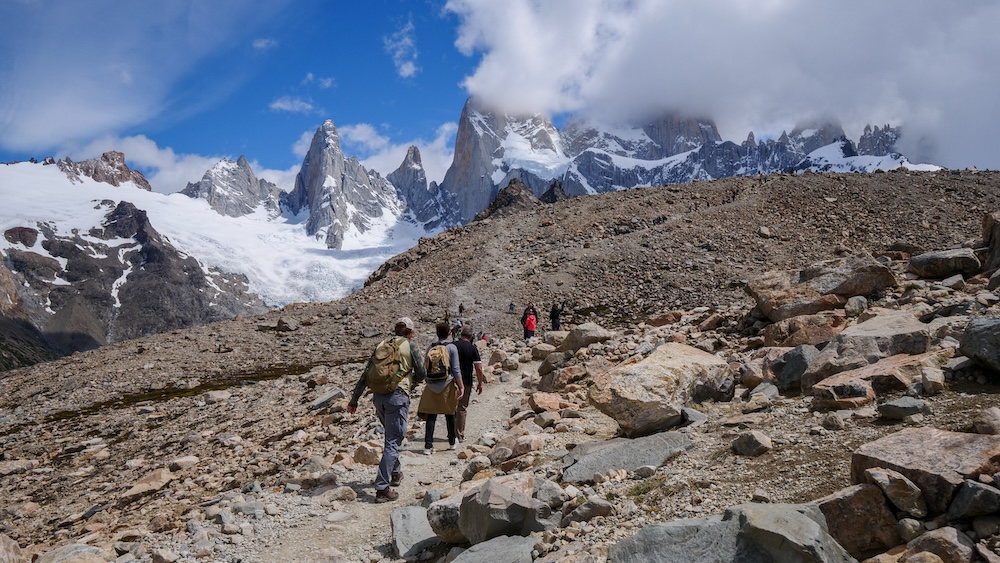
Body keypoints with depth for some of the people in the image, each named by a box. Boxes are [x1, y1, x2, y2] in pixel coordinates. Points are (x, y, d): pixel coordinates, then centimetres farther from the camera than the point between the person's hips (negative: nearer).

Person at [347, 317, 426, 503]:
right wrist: (412, 382, 27)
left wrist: (354, 400, 14)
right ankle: (382, 488, -9)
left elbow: (365, 375, 10)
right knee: (393, 442, -4)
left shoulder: (381, 346, 12)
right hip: (397, 397, -6)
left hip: (378, 397, 6)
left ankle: (395, 473, 38)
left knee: (392, 436, 26)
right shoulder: (409, 347, -1)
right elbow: (421, 374, 5)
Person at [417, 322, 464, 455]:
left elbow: (425, 369, 11)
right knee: (449, 414, 14)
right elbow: (456, 370, -8)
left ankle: (428, 446, -5)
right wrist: (461, 387, -4)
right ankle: (452, 442, 29)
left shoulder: (430, 347, 5)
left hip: (432, 385, 2)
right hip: (447, 385, -2)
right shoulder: (452, 347, -4)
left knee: (431, 415, 2)